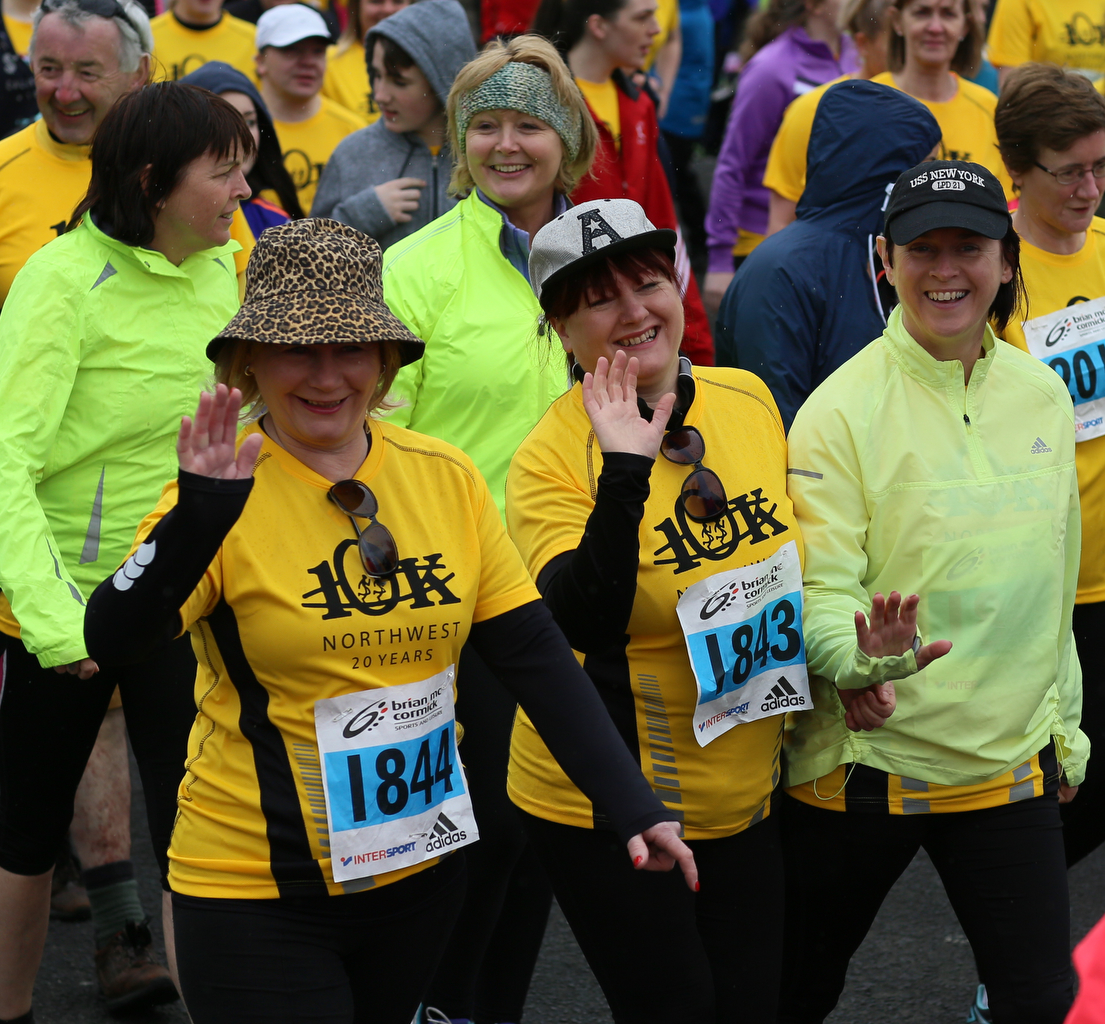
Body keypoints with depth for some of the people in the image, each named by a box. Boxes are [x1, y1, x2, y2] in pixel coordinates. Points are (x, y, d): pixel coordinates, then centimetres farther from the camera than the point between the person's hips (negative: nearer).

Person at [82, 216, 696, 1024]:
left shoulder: (445, 477, -1)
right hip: (258, 890, -4)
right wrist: (201, 515, -37)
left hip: (419, 870, 4)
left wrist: (632, 804, -5)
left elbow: (535, 654, 2)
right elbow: (113, 641, -24)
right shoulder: (227, 494, -12)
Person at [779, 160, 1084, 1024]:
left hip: (1011, 759, 4)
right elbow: (818, 586, -15)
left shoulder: (1043, 396, 4)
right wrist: (862, 657, -36)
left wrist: (1064, 724, 17)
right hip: (865, 757, -4)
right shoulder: (844, 408, -13)